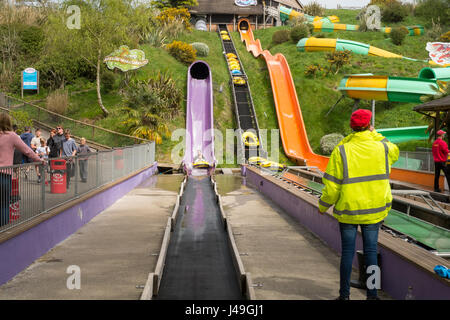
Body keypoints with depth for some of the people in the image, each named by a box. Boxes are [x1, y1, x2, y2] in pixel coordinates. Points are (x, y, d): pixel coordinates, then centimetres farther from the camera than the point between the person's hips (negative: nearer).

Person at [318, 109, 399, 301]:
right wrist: (374, 135, 17)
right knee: (371, 250, 10)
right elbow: (394, 153, 22)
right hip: (374, 209, 2)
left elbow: (332, 187, -11)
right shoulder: (382, 148, -6)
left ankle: (344, 294, 14)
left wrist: (323, 206, 5)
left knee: (347, 252, 7)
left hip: (348, 209, -1)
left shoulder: (341, 152, -12)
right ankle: (372, 294, 13)